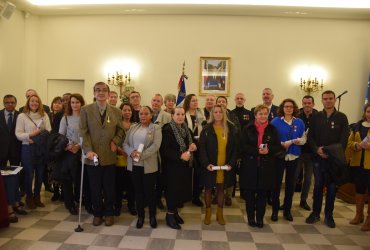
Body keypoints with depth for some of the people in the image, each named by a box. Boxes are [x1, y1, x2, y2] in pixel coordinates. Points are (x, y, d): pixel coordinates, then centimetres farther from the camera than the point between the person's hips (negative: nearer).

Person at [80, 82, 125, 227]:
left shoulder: (116, 112, 6)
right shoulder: (85, 110, 1)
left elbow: (121, 131, 10)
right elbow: (83, 132, -5)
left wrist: (115, 141, -9)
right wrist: (88, 150, -15)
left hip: (109, 156, 1)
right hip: (92, 156, -1)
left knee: (109, 187, 10)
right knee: (95, 188, 10)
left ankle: (109, 213, 27)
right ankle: (97, 214, 27)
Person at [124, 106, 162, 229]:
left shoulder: (156, 128, -1)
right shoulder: (133, 127, 12)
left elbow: (155, 146, -12)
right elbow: (125, 143, 6)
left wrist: (142, 155, -22)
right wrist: (131, 152, -14)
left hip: (149, 165, -3)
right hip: (134, 164, 4)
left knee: (150, 190, 5)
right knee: (138, 190, 11)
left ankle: (152, 216, 22)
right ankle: (140, 215, 25)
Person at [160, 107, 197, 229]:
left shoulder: (186, 129, 10)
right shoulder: (167, 129, -12)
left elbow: (191, 143, 20)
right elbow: (164, 150, -17)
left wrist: (193, 147, -4)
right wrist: (180, 156, -23)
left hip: (185, 165, 7)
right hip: (172, 165, -7)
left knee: (182, 189, 10)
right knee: (172, 190, 0)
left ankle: (175, 211, 28)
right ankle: (170, 215, 16)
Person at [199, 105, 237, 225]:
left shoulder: (231, 128, 2)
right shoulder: (207, 129, -3)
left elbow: (234, 148, 2)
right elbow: (202, 148, -7)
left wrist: (231, 163, -9)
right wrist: (206, 163, -17)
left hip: (225, 166, 1)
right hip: (210, 165, -1)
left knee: (221, 188, 12)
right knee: (208, 188, 9)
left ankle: (220, 213, 26)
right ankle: (208, 213, 26)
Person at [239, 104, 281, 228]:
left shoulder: (272, 129, 6)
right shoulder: (247, 128, 0)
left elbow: (278, 146, 3)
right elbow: (243, 146, -6)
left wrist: (268, 150, -18)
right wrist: (257, 151, -20)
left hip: (266, 167, 1)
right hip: (250, 165, -1)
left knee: (263, 193, 7)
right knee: (249, 193, 6)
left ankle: (260, 218, 22)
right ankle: (250, 217, 21)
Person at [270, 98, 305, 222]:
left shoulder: (299, 122, 6)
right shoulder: (275, 121, -2)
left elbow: (304, 138, 4)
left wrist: (298, 141, -17)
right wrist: (281, 144, -19)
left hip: (293, 156, 3)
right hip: (279, 156, -3)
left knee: (290, 183, 10)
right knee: (277, 183, 1)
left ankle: (287, 210, 23)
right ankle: (275, 210, 13)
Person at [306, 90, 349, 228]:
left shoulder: (342, 117, 2)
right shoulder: (315, 117, 6)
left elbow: (344, 139, -4)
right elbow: (310, 136, 2)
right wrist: (317, 149, -15)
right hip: (318, 157, 1)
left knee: (332, 187, 6)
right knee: (318, 185, 8)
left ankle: (329, 215, 19)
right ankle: (315, 213, 20)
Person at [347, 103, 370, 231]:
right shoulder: (357, 126, 10)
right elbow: (349, 143, 9)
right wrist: (357, 145, -11)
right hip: (357, 163, 4)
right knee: (359, 189, 14)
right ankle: (359, 215, 29)